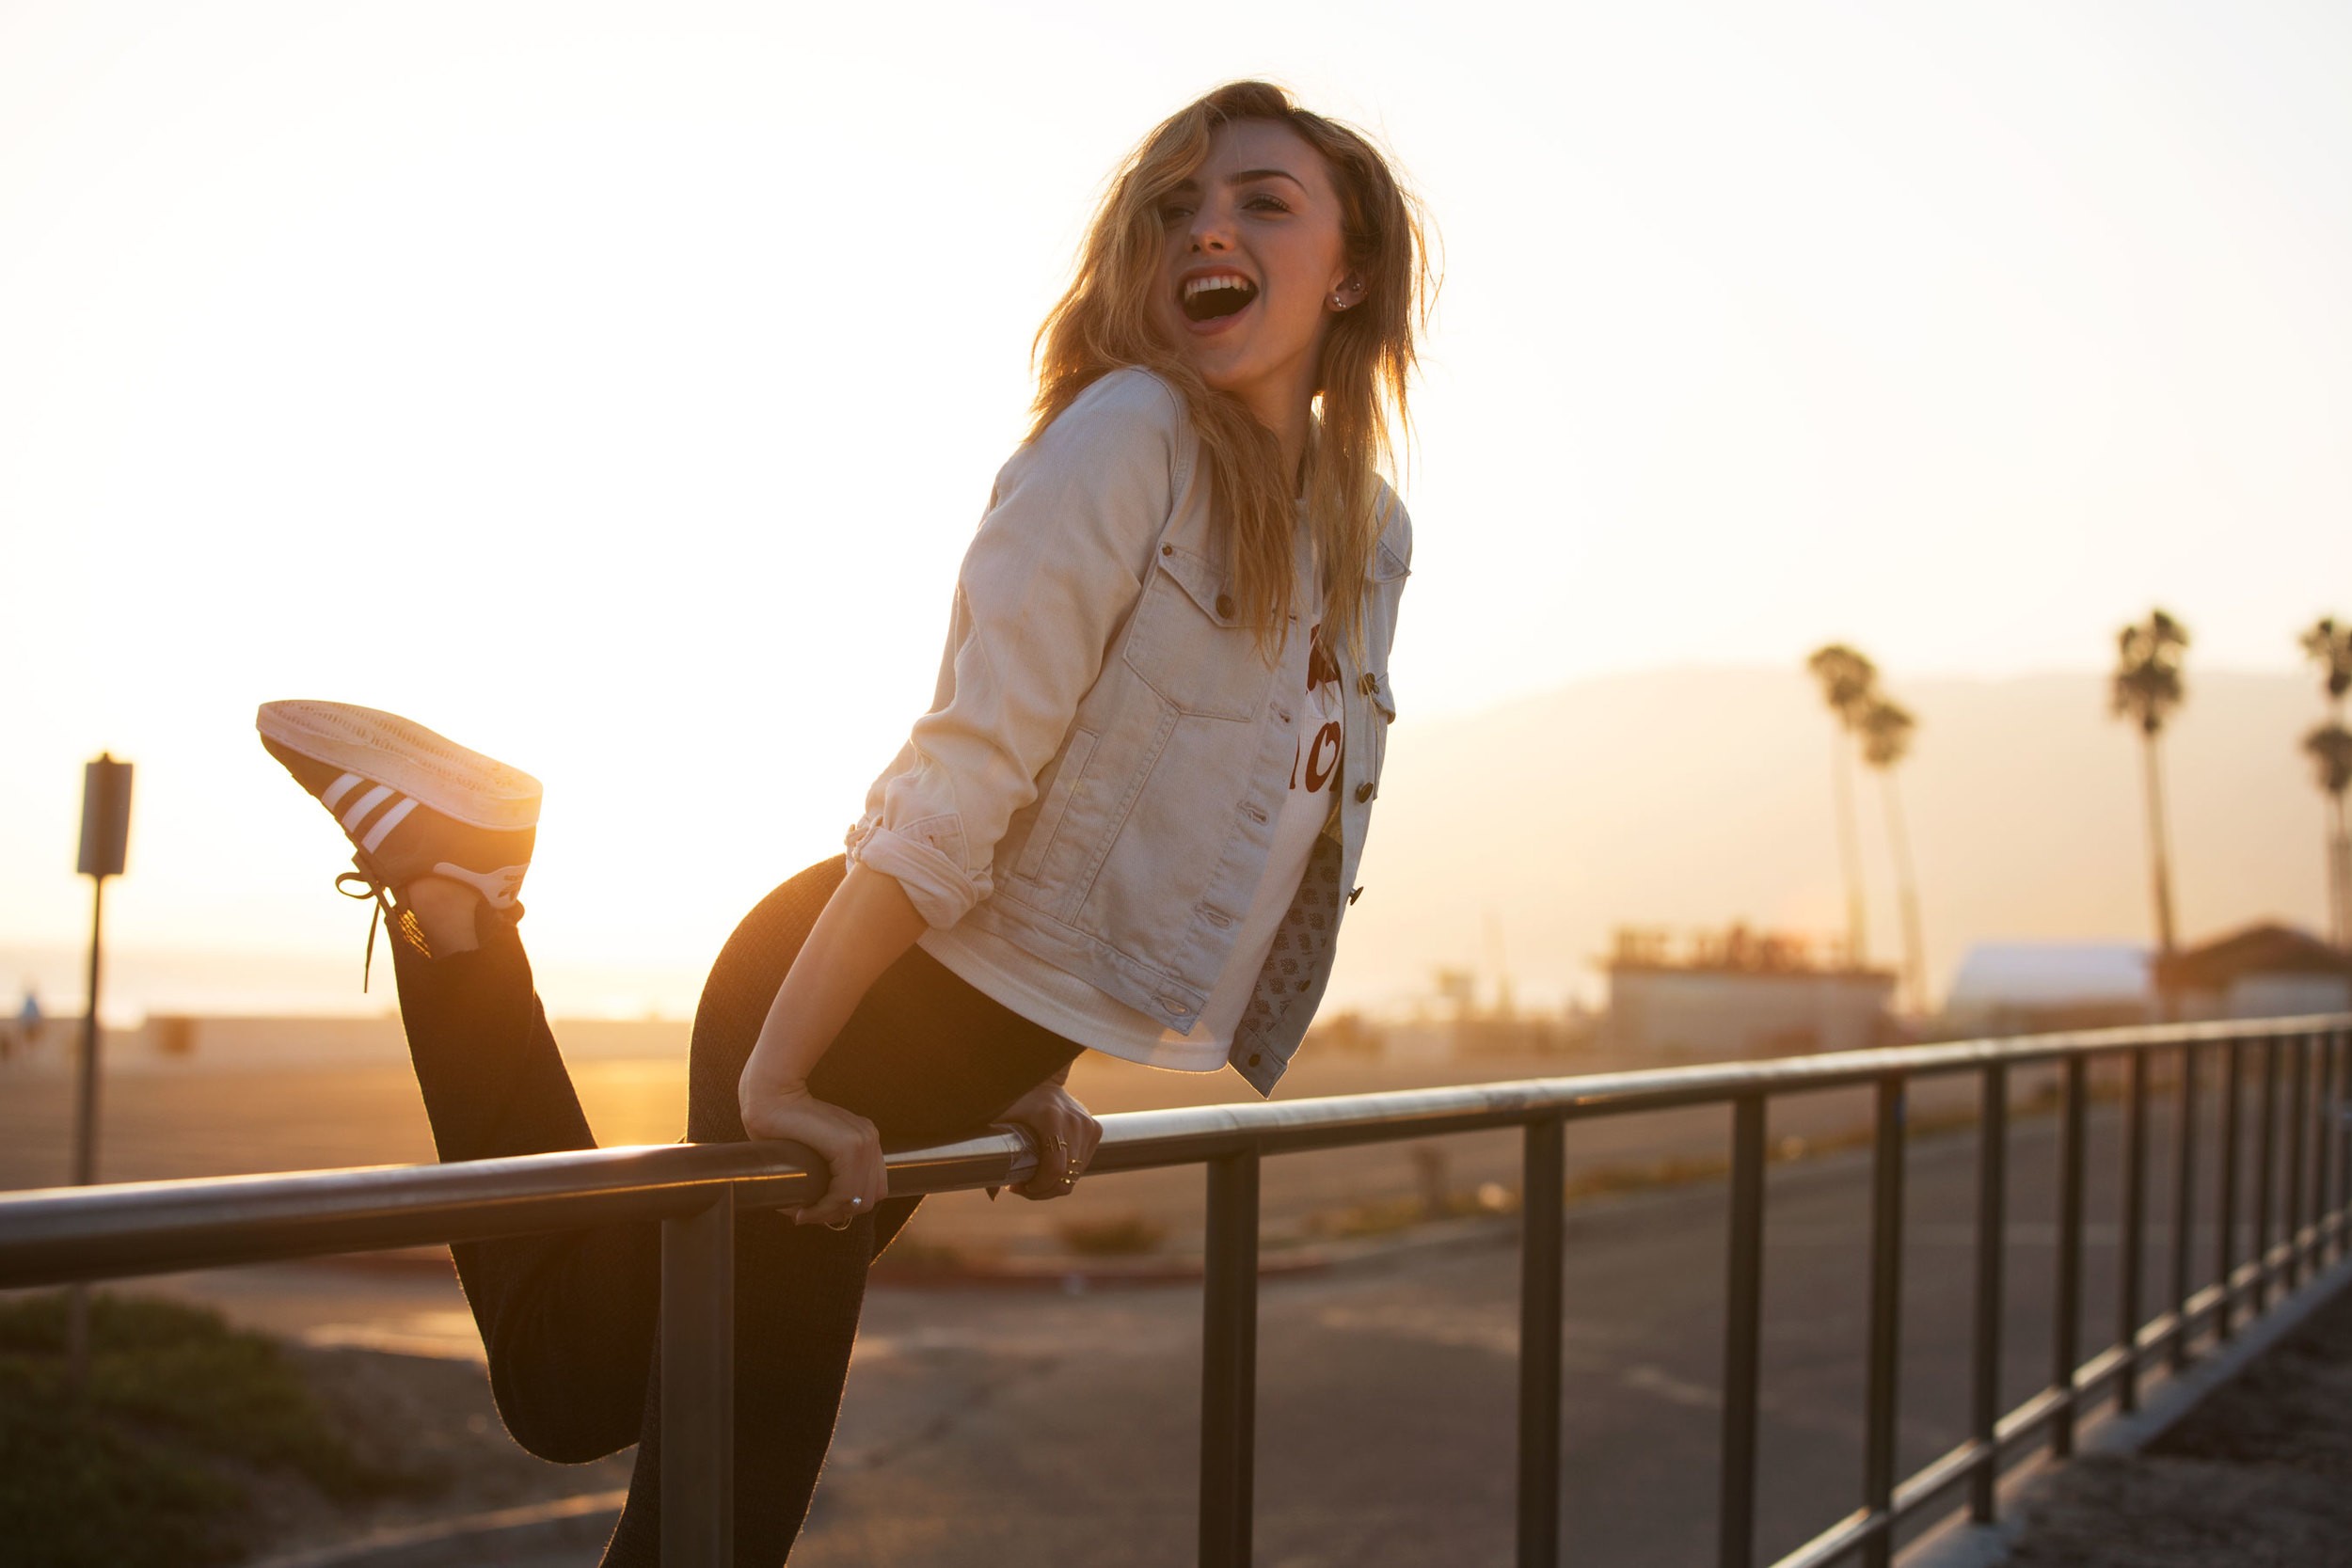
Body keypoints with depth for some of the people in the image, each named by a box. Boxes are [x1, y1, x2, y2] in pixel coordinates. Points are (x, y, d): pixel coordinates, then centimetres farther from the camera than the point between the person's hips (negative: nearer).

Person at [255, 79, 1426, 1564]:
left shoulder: (1372, 536, 8)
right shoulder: (1129, 433, -15)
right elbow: (966, 776, -19)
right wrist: (778, 1074, -19)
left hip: (996, 1037, 7)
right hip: (865, 996, -7)